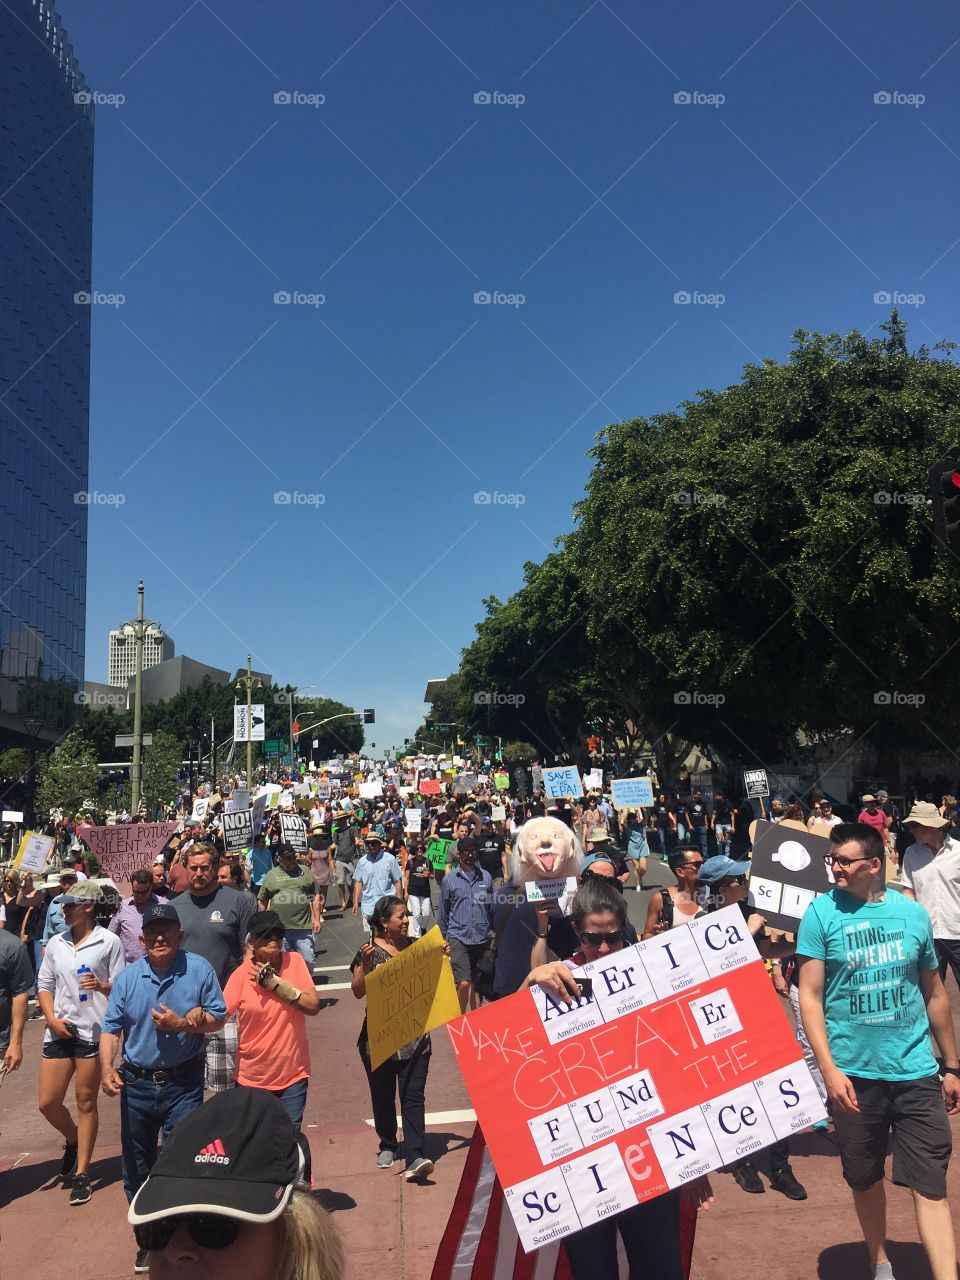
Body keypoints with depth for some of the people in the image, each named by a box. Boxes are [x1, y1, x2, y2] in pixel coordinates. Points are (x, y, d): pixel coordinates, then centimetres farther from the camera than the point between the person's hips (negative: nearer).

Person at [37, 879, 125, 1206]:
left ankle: (81, 1173, 15)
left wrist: (101, 986, -23)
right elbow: (44, 985, 12)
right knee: (48, 1102, 6)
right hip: (59, 1031, 5)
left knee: (85, 1102, 4)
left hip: (93, 1031, -5)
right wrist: (52, 1019, -3)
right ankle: (73, 1140, 37)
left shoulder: (109, 942, -5)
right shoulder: (55, 943, 9)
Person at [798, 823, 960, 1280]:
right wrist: (829, 1070, -14)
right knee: (865, 1179, 16)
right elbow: (809, 997, -8)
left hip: (916, 1070, 1)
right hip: (853, 1072, 0)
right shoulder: (821, 913, -8)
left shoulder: (912, 913, 0)